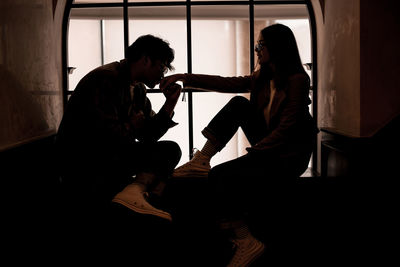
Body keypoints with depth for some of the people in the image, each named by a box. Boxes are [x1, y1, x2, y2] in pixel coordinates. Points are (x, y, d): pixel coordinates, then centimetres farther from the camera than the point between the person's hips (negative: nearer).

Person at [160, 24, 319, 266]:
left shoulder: (297, 80, -14)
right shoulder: (262, 78, 11)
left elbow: (286, 128, -20)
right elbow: (225, 83, 4)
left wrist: (252, 152, -22)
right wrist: (185, 78, -2)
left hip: (289, 156, -8)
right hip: (268, 145, 8)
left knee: (220, 176, -21)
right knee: (238, 104, -6)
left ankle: (246, 240, -13)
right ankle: (202, 161, -10)